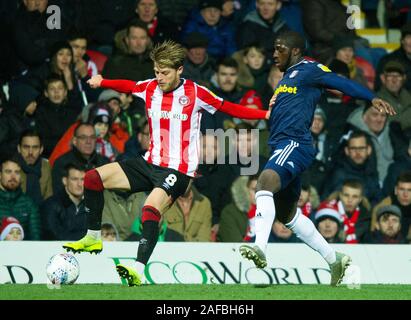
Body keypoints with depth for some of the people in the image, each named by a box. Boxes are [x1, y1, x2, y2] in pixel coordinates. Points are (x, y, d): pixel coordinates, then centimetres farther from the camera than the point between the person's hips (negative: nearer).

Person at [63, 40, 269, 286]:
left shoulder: (195, 93, -9)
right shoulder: (150, 88, 3)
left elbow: (229, 108, -3)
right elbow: (127, 86, 17)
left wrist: (265, 114, -11)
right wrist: (101, 82, -2)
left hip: (178, 171, -6)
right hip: (150, 163, 6)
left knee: (151, 209, -32)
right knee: (93, 178, -1)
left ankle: (138, 271, -38)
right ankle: (93, 238, 12)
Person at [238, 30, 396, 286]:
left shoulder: (308, 70, -1)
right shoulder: (288, 77, 27)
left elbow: (340, 83, -13)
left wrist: (372, 98, -25)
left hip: (295, 145, -10)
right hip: (283, 147, 10)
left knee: (265, 181, -34)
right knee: (287, 214, 16)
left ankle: (260, 248, -48)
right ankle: (334, 259, 26)